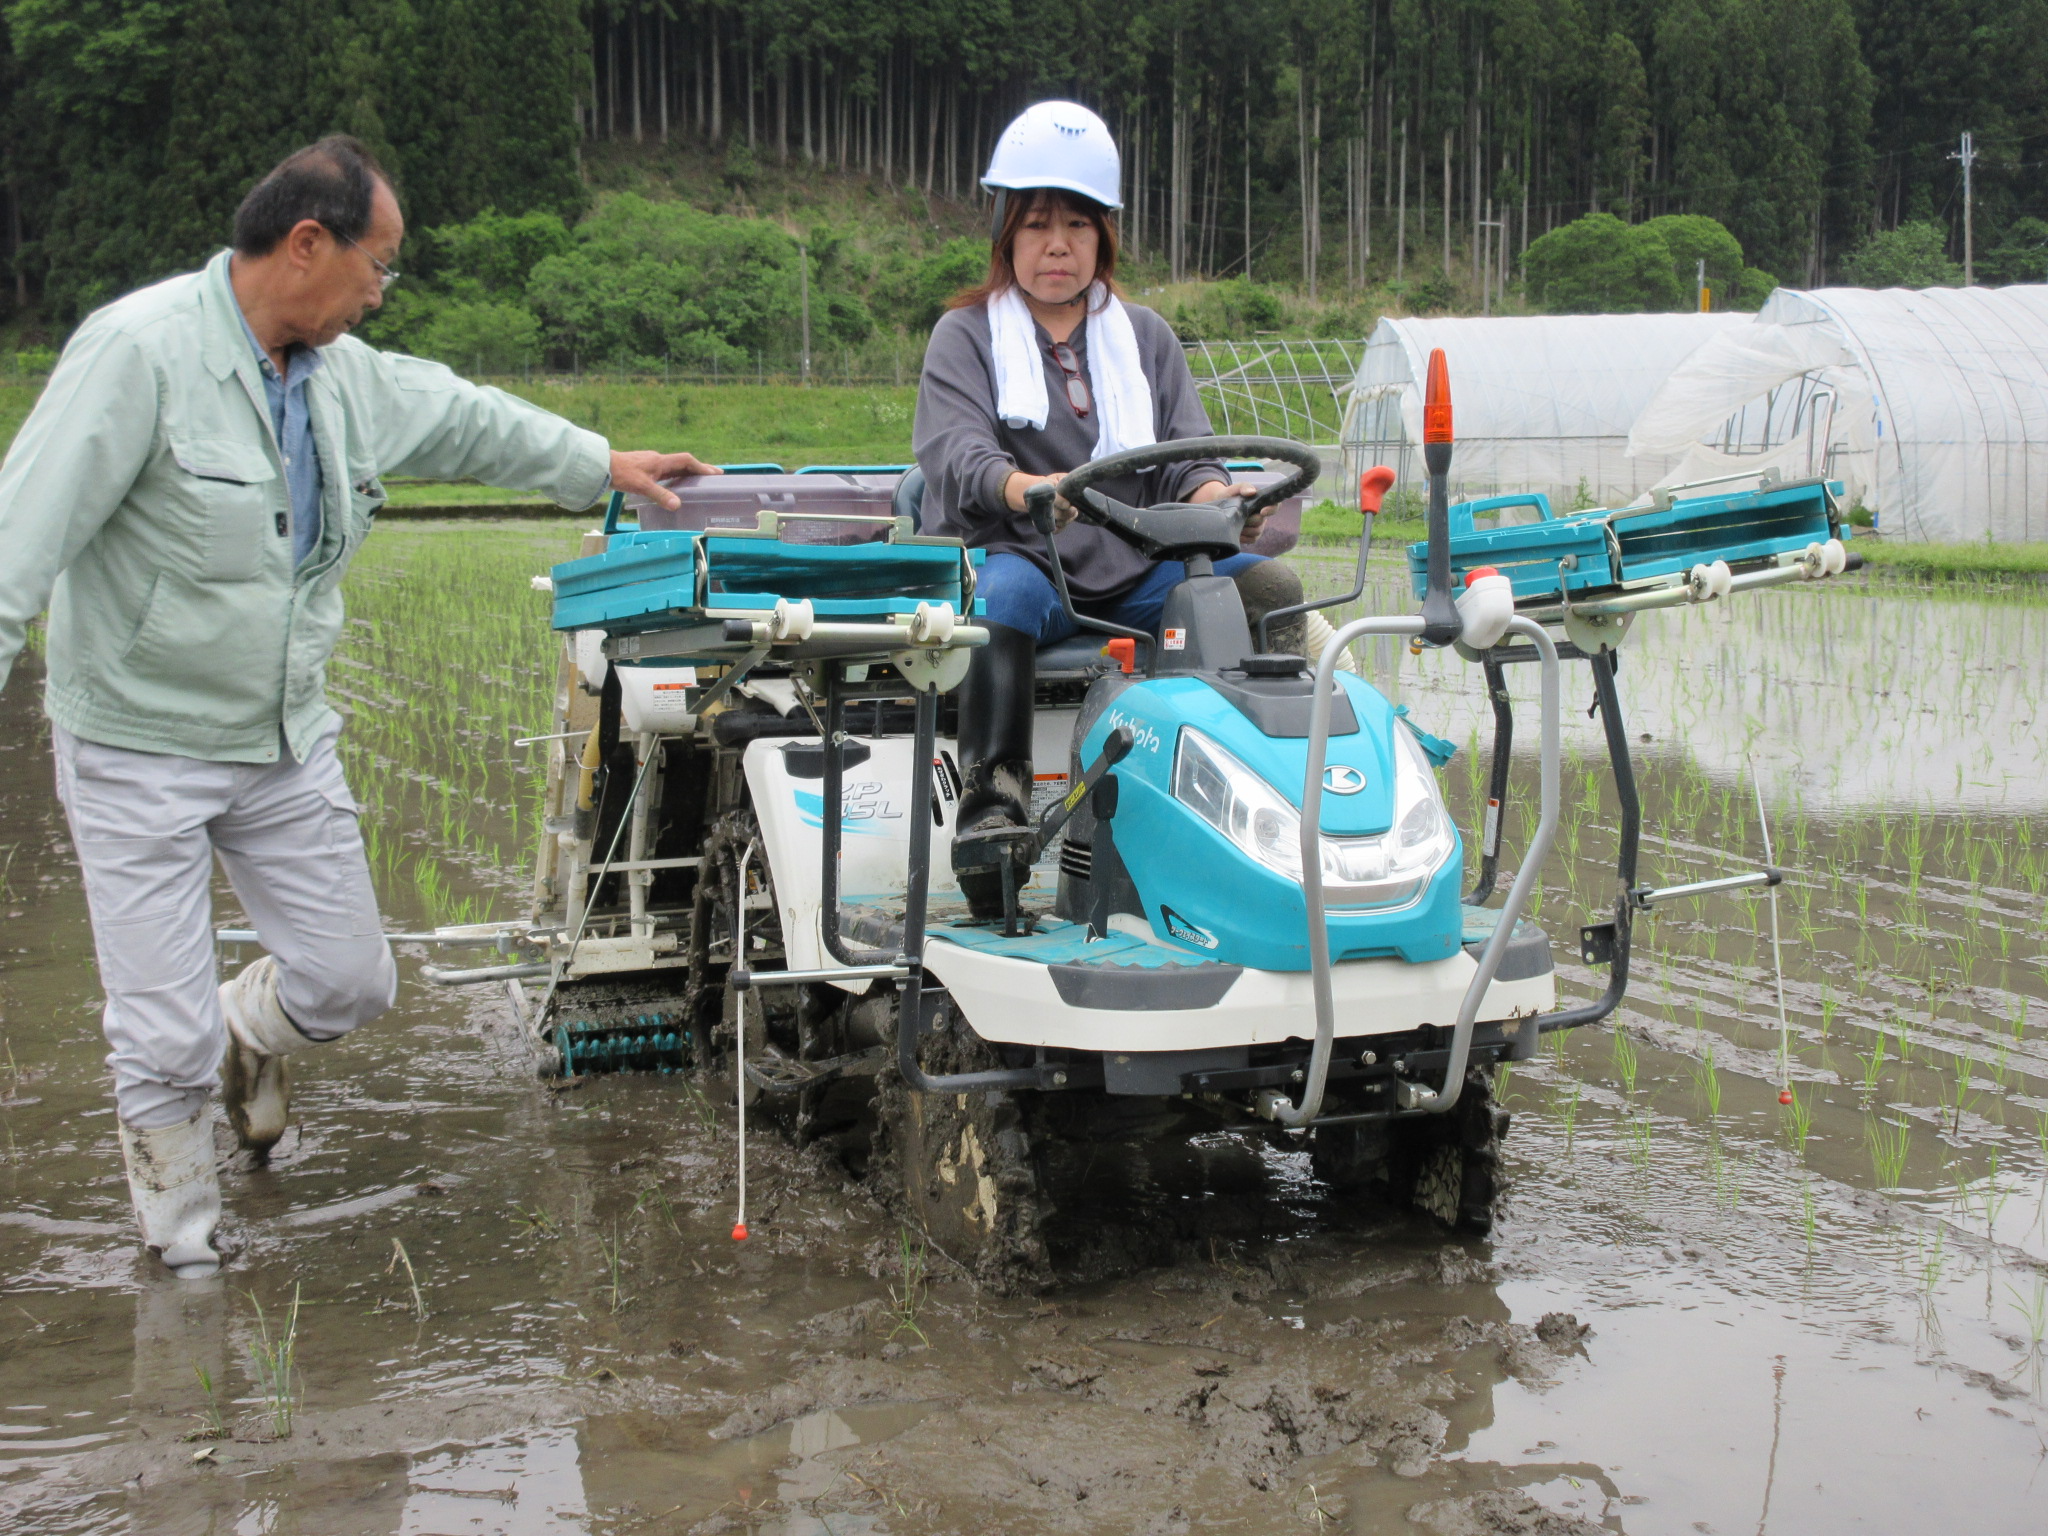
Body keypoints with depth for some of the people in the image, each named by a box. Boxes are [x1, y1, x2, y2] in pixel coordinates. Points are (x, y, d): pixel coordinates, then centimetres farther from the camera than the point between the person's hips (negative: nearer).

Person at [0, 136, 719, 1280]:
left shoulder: (347, 374, 5)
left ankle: (250, 1033, 45)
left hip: (290, 741, 7)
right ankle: (185, 1254, 21)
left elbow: (465, 419, 23)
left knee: (351, 982, 10)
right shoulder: (140, 350, -19)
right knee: (167, 1036, 0)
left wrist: (602, 464, 31)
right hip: (140, 747, -6)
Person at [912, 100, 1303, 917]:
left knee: (1269, 586, -21)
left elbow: (1186, 457, 10)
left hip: (1134, 573, 3)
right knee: (1005, 590, -39)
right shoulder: (965, 335, 9)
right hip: (1020, 556, -3)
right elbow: (956, 455, -9)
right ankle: (991, 798, -40)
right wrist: (1022, 489, -33)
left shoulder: (1145, 337, 20)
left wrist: (1216, 494, -17)